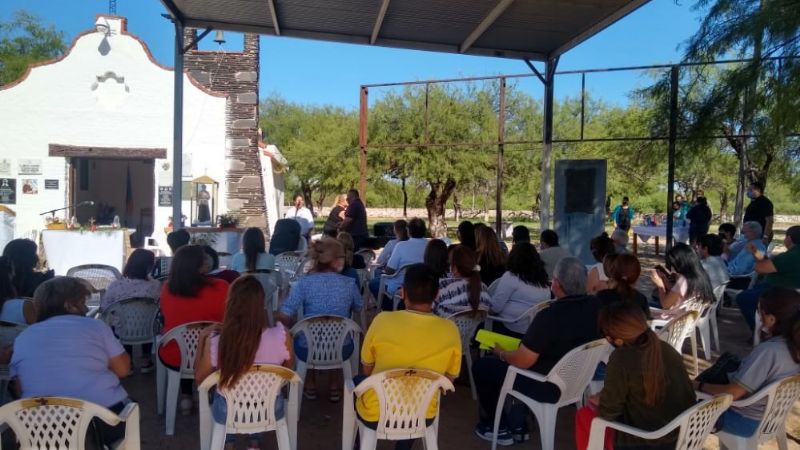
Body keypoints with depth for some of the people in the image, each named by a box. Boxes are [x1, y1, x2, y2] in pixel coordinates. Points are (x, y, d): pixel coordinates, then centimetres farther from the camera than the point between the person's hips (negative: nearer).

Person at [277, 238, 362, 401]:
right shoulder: (349, 283, -6)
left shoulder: (305, 282, -13)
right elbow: (358, 307, 14)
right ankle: (335, 387, 41)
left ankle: (310, 386, 42)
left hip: (308, 351, -1)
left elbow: (283, 317, -16)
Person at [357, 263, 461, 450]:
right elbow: (449, 378, 1)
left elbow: (367, 370, -3)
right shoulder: (450, 330, -15)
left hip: (375, 415, -2)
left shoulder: (383, 320, -20)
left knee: (358, 381, 29)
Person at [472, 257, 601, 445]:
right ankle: (518, 425, 29)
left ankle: (500, 428, 24)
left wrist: (501, 353, -3)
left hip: (550, 387, -8)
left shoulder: (549, 316, -30)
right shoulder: (595, 306, -8)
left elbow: (522, 362, -23)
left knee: (481, 366, 10)